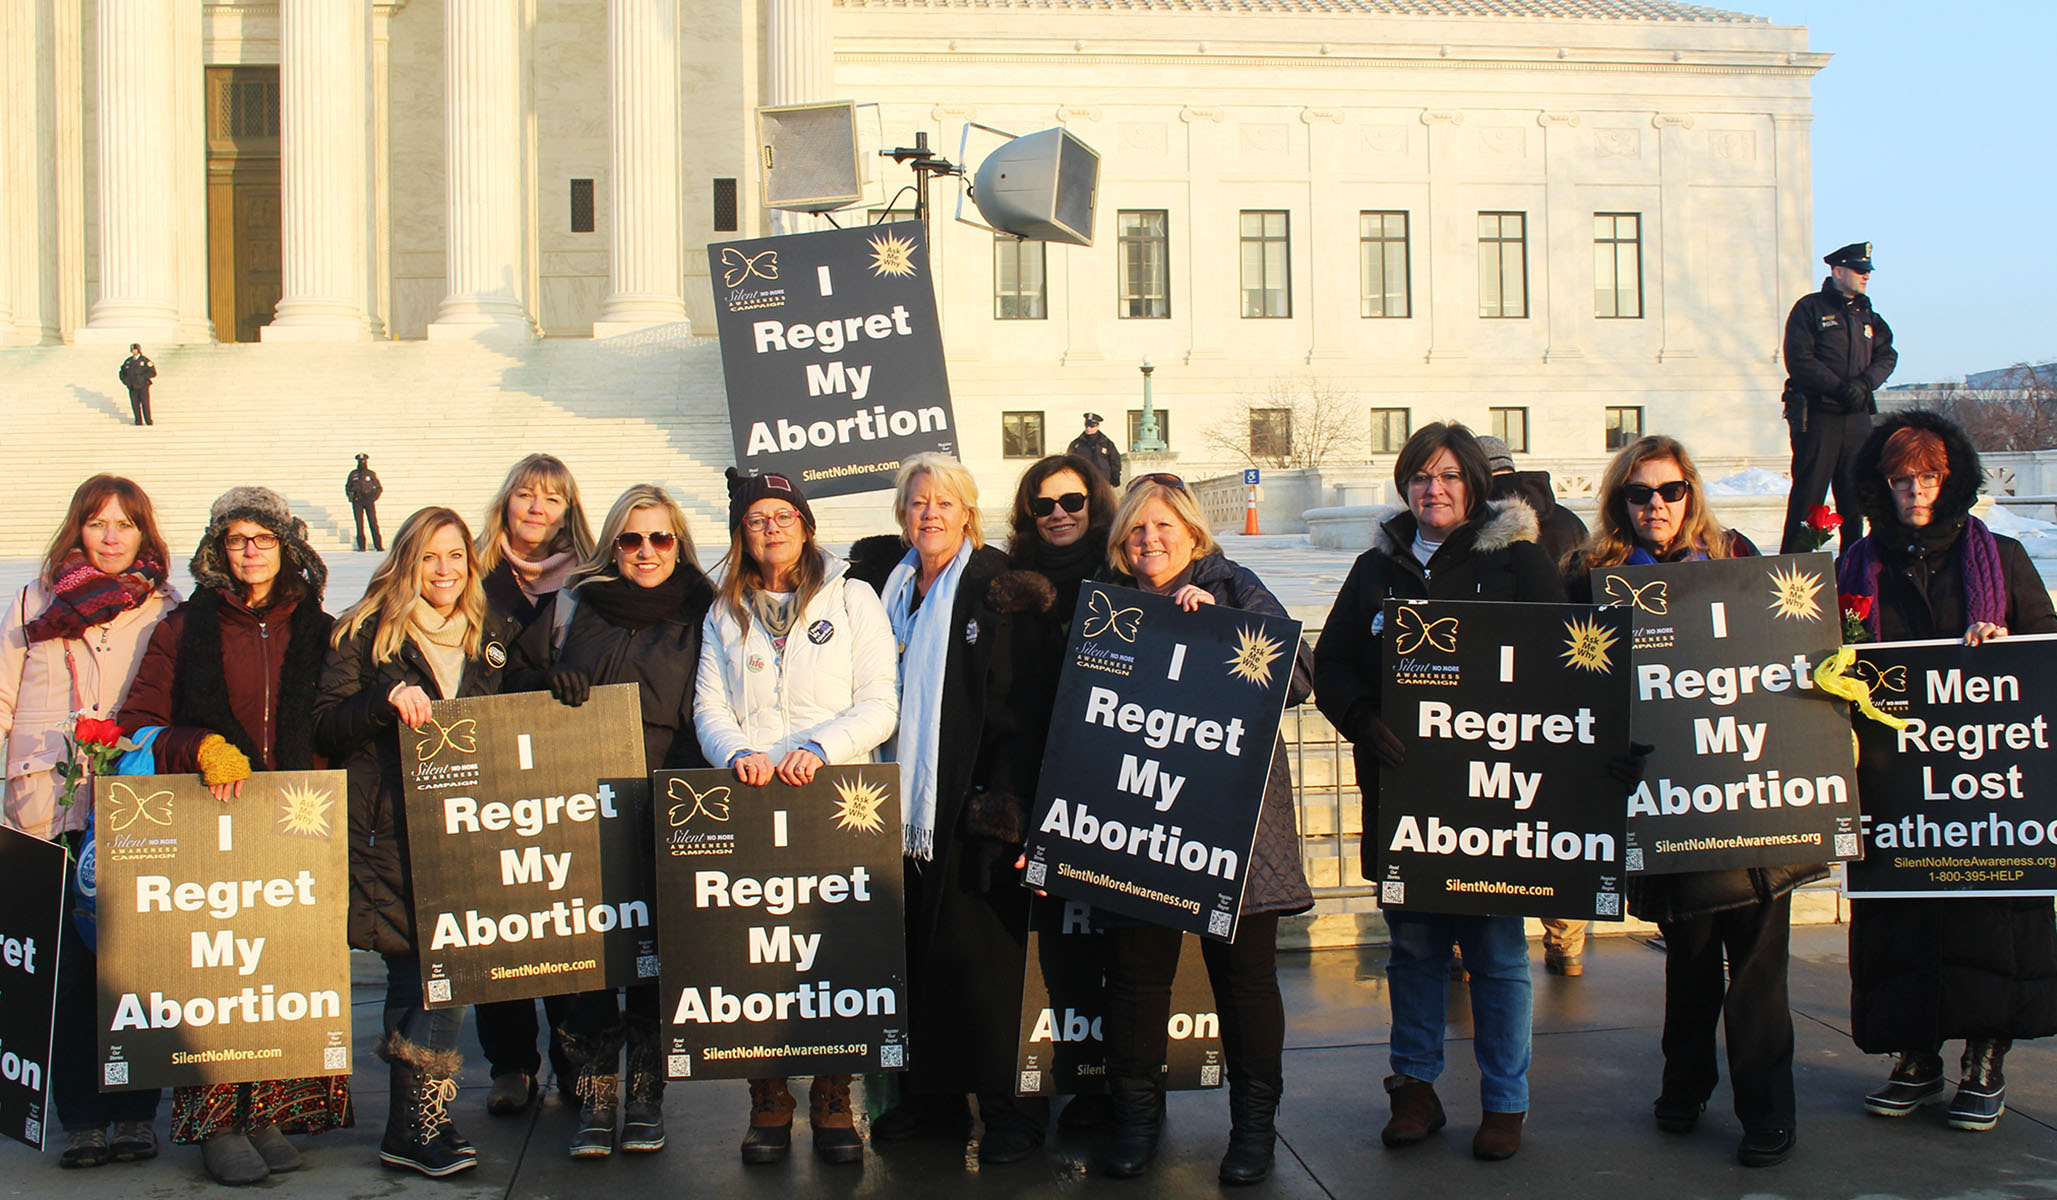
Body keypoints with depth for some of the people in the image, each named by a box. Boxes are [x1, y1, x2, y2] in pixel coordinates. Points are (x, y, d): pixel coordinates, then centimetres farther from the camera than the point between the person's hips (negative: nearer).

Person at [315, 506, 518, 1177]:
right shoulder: (365, 634, 5)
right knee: (426, 967, -11)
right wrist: (386, 700, -17)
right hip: (390, 836, -4)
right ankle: (419, 1125, -1)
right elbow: (325, 729, -1)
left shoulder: (493, 638, 18)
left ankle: (415, 1126, 8)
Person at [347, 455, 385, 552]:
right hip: (357, 501, 1)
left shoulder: (371, 474, 7)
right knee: (359, 523, -2)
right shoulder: (353, 474, 10)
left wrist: (374, 497, -2)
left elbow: (379, 488, 12)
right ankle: (361, 546, 0)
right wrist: (350, 496, 4)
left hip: (369, 500, -1)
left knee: (373, 523, -6)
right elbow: (347, 487, 21)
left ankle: (378, 546, -5)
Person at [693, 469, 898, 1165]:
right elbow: (709, 707, 10)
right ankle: (768, 1103, 7)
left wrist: (818, 748, -15)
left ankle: (833, 1103, 7)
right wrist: (739, 752, -12)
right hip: (750, 800, 2)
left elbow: (880, 703, 1)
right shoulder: (725, 613, 18)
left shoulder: (852, 599, 10)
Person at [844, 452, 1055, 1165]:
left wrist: (1006, 804, -13)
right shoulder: (880, 582, 12)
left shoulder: (998, 592, -2)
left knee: (977, 957, -3)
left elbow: (1023, 706, -7)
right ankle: (929, 1096, 19)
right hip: (897, 806, 5)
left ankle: (1008, 1106, 8)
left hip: (968, 808, -5)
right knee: (913, 953, 7)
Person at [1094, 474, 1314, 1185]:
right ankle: (1136, 1116, 20)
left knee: (1245, 971, 3)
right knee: (1135, 970, 3)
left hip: (1234, 814, -1)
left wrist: (1220, 622, -16)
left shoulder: (1232, 588, 6)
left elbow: (1296, 675, -6)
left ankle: (1254, 1120, 18)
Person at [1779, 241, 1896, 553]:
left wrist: (1864, 383, -9)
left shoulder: (1868, 315, 18)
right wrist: (1839, 388, -16)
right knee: (1808, 492, -6)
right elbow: (1799, 361, -10)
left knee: (1857, 493, 7)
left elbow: (1887, 356, 11)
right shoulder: (1810, 309, -1)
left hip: (1857, 416, 6)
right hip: (1816, 414, -6)